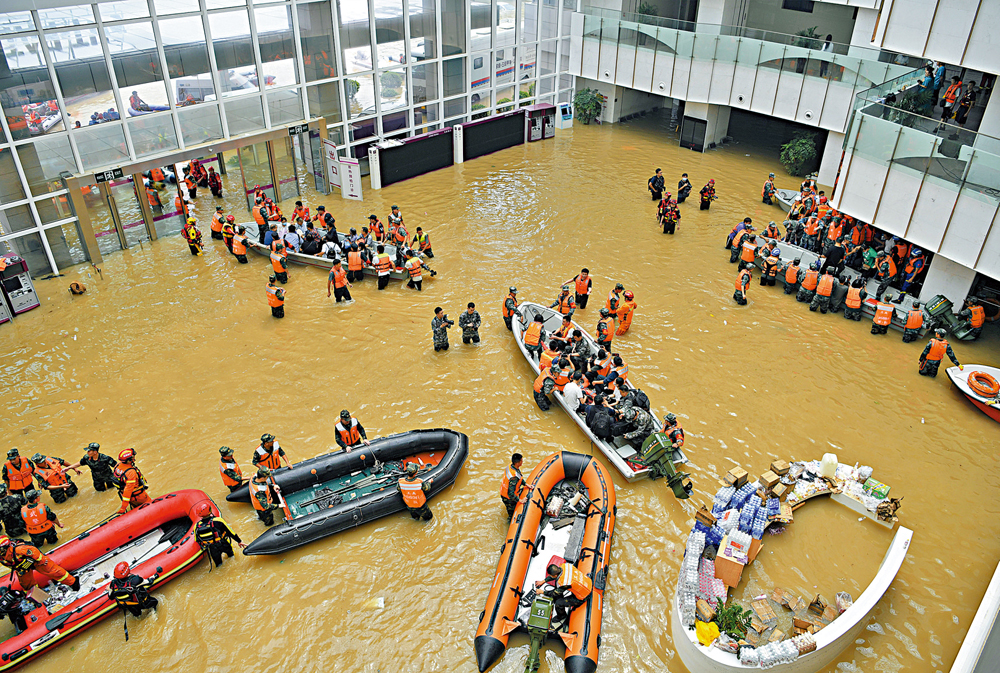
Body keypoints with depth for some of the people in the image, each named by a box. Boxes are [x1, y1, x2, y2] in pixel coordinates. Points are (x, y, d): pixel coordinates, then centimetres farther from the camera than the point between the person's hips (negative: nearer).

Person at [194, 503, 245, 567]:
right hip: (224, 545, -2)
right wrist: (239, 541, 1)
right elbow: (230, 532, -13)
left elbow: (197, 541, 2)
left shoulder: (196, 526, -15)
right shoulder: (218, 521, -24)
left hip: (213, 550, 2)